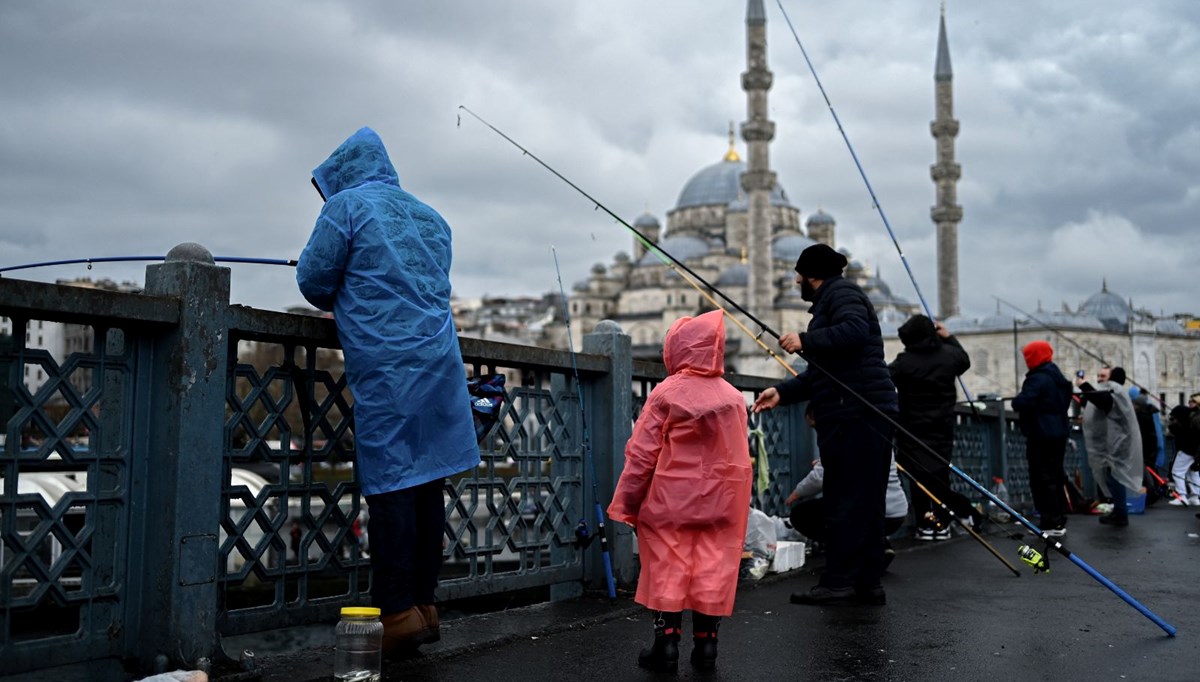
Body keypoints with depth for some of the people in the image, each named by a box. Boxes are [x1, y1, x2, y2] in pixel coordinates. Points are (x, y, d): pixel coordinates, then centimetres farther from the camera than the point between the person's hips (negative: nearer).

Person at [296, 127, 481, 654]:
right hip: (439, 360, 6)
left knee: (389, 483, -5)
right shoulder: (430, 217, 20)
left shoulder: (346, 206, 2)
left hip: (384, 365, -6)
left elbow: (313, 280, 2)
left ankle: (399, 612, -5)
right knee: (427, 483, 8)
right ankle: (424, 606, 13)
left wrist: (343, 305, 23)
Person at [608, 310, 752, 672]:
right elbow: (741, 459, 10)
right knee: (713, 571, 7)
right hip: (719, 504, 3)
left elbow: (641, 453, -7)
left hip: (671, 502, -3)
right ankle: (705, 643, 11)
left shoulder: (666, 393, -8)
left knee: (667, 569, 4)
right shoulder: (733, 397, 5)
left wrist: (627, 502, -1)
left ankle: (666, 644, 4)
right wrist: (738, 505, 19)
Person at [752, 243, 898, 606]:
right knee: (865, 501, 10)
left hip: (856, 413, -11)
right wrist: (783, 392, 22)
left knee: (847, 499, -10)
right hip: (865, 415, 11)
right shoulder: (830, 299, 28)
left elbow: (854, 330, -25)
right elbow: (822, 372, 29)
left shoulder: (841, 292, -3)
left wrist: (805, 341, -20)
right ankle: (868, 582, 13)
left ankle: (838, 582, -8)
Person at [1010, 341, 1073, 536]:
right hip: (1059, 432, 10)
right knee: (1056, 476, 15)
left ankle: (1051, 523, -7)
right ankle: (1059, 520, 20)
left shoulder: (1037, 379, -17)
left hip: (1041, 435, -10)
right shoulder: (1059, 378, 15)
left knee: (1042, 478, -6)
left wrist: (1015, 401, -4)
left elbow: (1023, 403, -27)